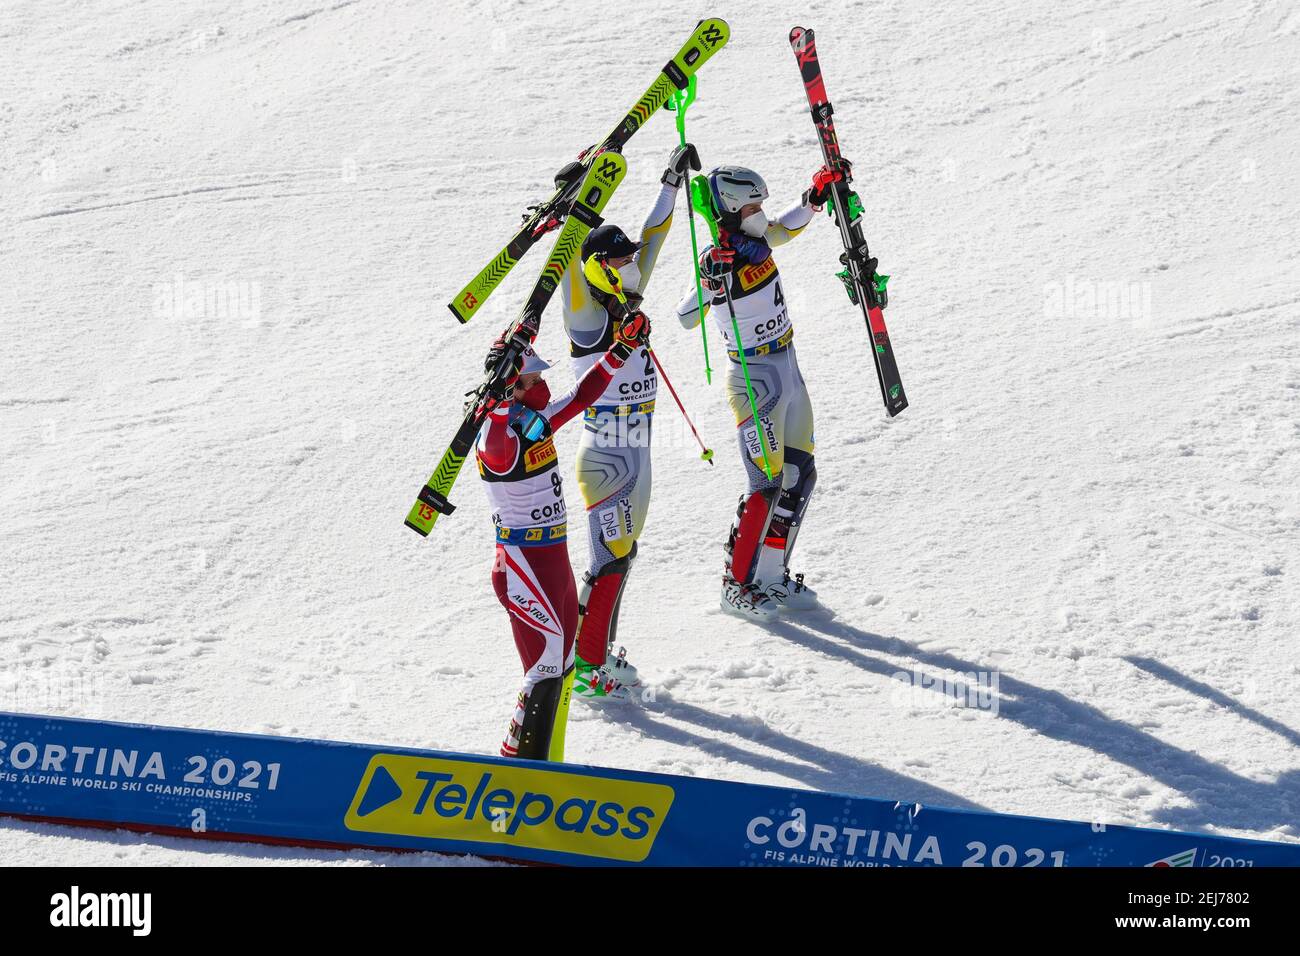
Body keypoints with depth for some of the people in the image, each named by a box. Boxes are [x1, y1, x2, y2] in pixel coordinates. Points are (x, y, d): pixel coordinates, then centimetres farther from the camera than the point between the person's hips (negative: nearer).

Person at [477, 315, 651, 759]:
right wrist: (496, 390, -56)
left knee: (563, 666, 15)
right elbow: (496, 447, -44)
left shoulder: (537, 420, 7)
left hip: (554, 559, 10)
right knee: (546, 670, -11)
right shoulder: (498, 435, -19)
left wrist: (623, 348, 19)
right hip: (523, 568, -10)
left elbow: (581, 395, 20)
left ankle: (545, 763, 24)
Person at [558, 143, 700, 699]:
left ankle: (602, 651, 24)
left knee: (622, 555, 14)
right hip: (605, 458, -9)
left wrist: (671, 184, 19)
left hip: (636, 454, 9)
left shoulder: (626, 306, 7)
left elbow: (651, 241, 16)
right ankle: (585, 666, -2)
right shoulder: (588, 315, -13)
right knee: (610, 560, -7)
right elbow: (571, 260, -27)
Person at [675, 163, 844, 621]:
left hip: (787, 369, 9)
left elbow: (784, 228, 25)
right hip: (755, 380, -9)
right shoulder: (717, 261, -20)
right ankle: (737, 585, 1)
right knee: (768, 484, -9)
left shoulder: (755, 239, 2)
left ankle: (771, 575, 21)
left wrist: (814, 197, 16)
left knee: (799, 475, 12)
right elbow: (687, 318, -30)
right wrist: (711, 280, -44)